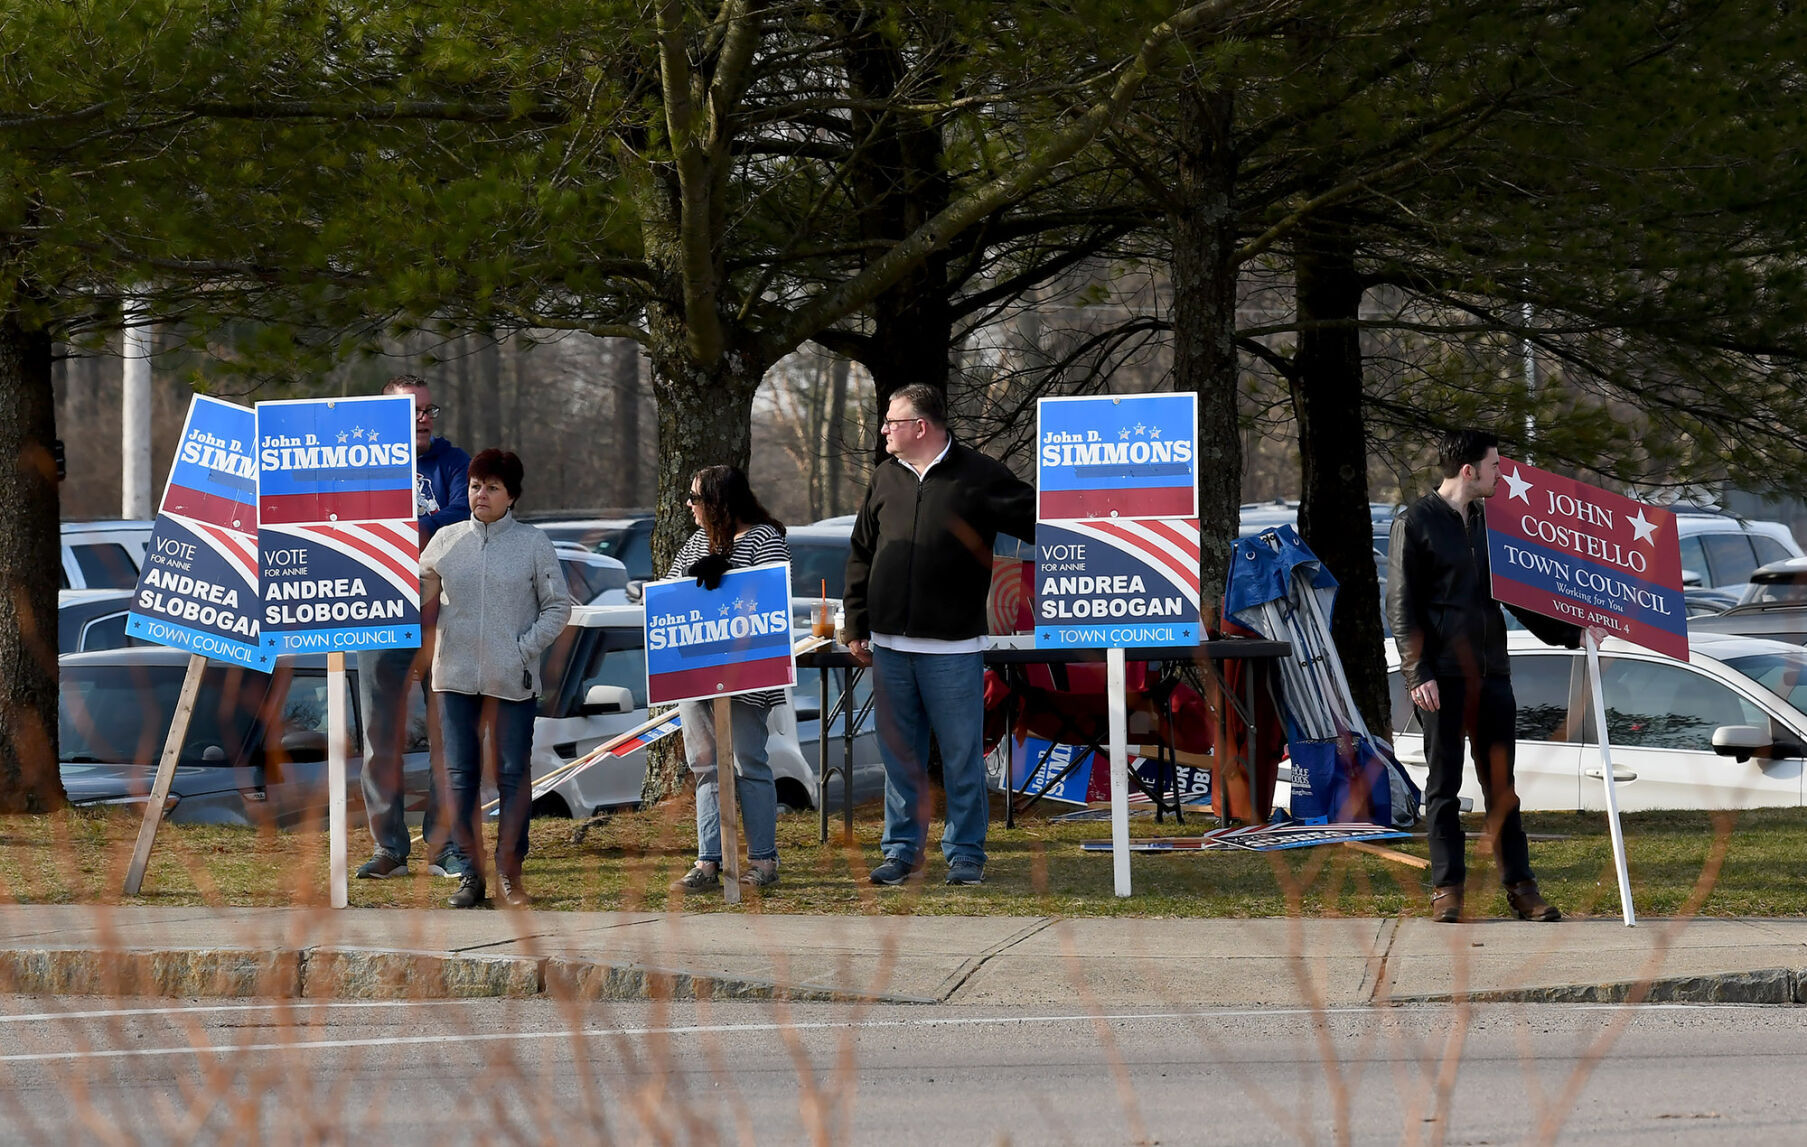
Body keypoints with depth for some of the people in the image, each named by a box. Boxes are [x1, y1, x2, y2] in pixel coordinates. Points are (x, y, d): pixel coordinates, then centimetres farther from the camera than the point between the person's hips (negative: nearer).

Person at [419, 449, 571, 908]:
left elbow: (557, 605, 3)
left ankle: (510, 871, 9)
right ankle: (470, 872, 8)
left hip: (513, 679, -2)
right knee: (460, 774, 2)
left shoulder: (533, 544, 1)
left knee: (513, 774, 2)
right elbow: (421, 598, 14)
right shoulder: (446, 541, 8)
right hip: (456, 676, 2)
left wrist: (526, 648, -7)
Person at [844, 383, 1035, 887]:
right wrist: (857, 627, 11)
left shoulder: (979, 476, -2)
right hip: (890, 646, 4)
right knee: (899, 754, 9)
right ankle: (902, 848, 16)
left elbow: (1037, 520, 0)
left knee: (962, 755, 1)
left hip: (952, 647, -4)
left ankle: (965, 852, 9)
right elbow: (861, 556, 15)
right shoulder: (886, 478, 12)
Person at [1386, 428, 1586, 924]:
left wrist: (1571, 634, 16)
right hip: (1442, 677, -5)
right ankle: (1447, 888, 4)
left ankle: (1520, 885, 5)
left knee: (1501, 785, 5)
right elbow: (1401, 607, -6)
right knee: (1444, 785, 0)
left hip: (1491, 673, 5)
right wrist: (1418, 673, -14)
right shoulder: (1415, 524, -3)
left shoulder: (1490, 522, 15)